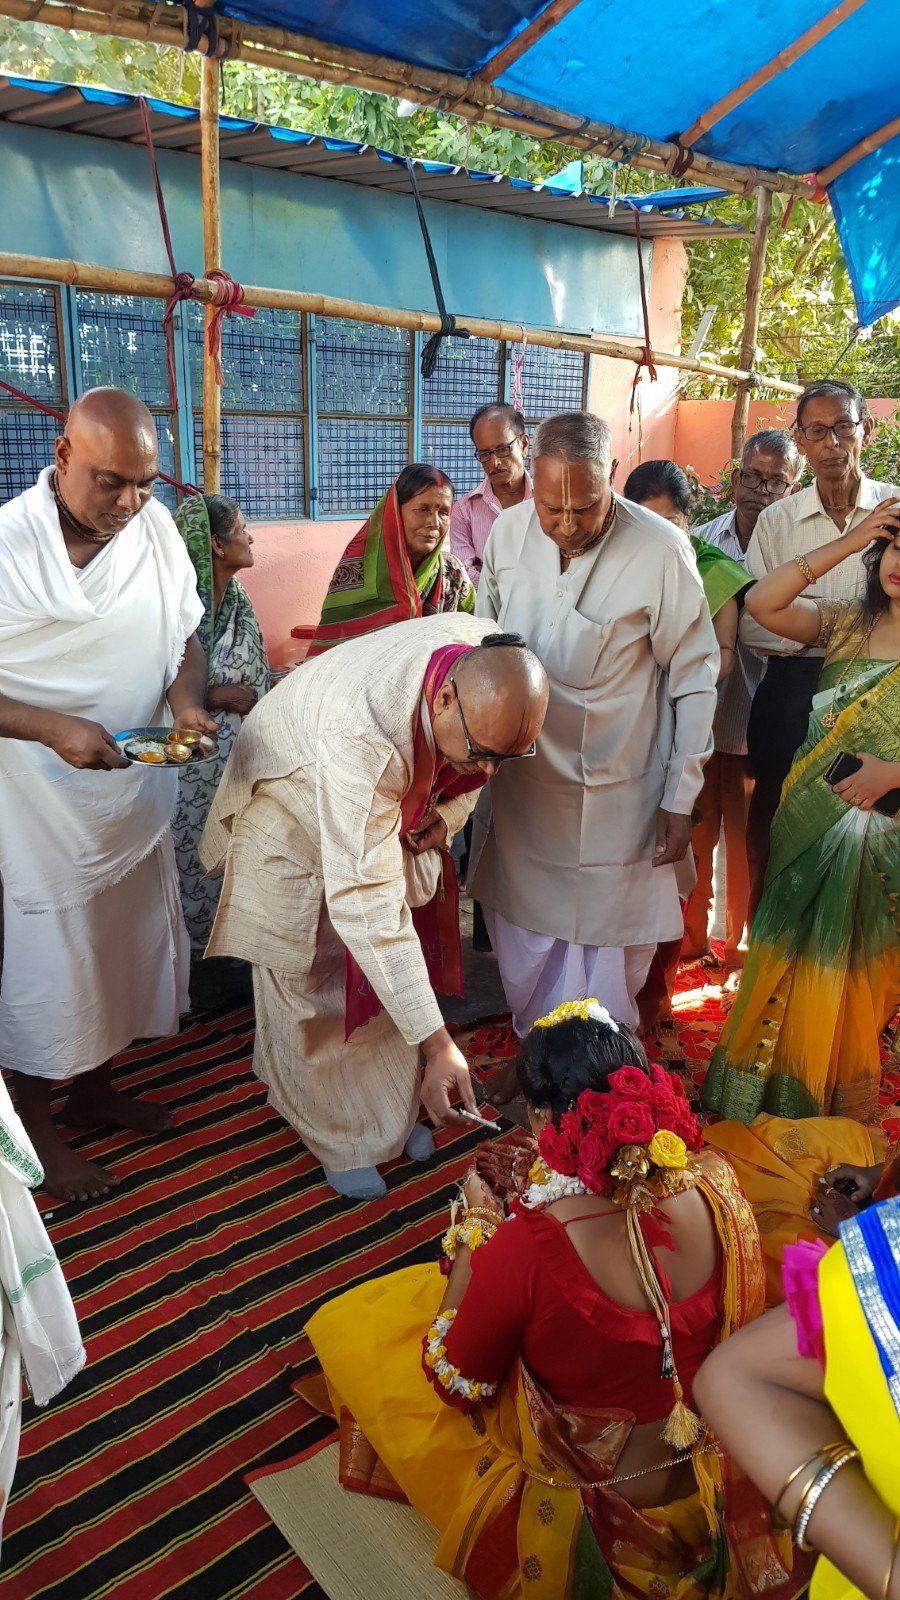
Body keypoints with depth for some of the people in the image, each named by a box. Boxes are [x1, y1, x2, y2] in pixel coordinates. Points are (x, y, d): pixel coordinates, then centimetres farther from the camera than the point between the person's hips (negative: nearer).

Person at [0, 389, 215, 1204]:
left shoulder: (155, 527, -1)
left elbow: (185, 634, 8)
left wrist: (186, 700, -12)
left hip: (135, 794, 6)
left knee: (123, 948, 19)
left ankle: (94, 1086, 43)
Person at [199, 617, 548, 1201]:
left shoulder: (494, 665, -28)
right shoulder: (361, 735, -48)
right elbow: (364, 903, -48)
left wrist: (448, 813, -17)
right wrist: (437, 1043, -46)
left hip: (393, 806, 6)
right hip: (294, 812, -5)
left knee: (391, 973, 12)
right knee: (314, 987, 4)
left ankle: (392, 1112, 33)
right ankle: (338, 1140, 24)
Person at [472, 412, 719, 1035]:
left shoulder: (662, 550, -18)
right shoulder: (509, 530, -5)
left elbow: (694, 681, -9)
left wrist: (681, 798, -7)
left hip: (616, 796, -4)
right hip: (520, 784, 4)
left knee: (608, 951, 8)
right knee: (523, 938, 18)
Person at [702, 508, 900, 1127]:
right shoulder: (845, 623, 1)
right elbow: (762, 604, -14)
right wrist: (845, 544, -15)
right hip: (807, 825, 3)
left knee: (847, 986, 11)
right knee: (784, 966, 15)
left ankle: (823, 1115, 32)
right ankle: (753, 1103, 33)